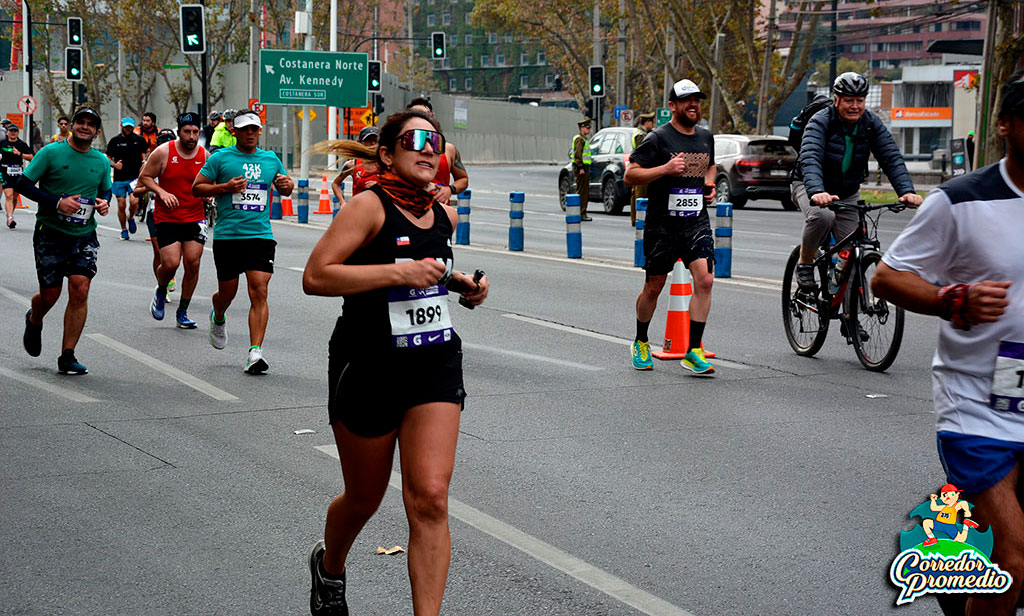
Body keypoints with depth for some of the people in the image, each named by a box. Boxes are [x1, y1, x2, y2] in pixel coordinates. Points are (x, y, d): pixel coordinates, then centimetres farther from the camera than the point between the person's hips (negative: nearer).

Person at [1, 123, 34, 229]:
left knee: (15, 197, 11)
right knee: (9, 195, -16)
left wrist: (20, 154, -16)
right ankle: (10, 219, -25)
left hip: (18, 172, 2)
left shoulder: (22, 144, 2)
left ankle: (10, 216, 30)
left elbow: (31, 157, -5)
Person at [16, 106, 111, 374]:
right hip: (51, 234, -3)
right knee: (50, 294, 2)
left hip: (84, 236, 3)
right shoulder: (51, 152, -7)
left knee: (80, 290, -11)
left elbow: (106, 190, 23)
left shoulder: (101, 161, 7)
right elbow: (23, 184, -9)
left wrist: (104, 202, -2)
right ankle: (34, 322, 40)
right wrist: (57, 202, -20)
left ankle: (67, 356, -4)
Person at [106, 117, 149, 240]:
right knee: (121, 205, 0)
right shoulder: (115, 141, 3)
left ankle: (131, 218, 14)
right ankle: (124, 230, 17)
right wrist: (114, 164, -11)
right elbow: (108, 157, 9)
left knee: (134, 201, -19)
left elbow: (147, 153, 18)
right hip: (119, 178, 1)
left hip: (135, 177, -1)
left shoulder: (139, 140, 3)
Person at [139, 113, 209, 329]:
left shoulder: (205, 156, -1)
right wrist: (162, 192, -15)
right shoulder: (163, 153, -9)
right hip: (167, 218, -3)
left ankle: (182, 313, 13)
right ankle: (161, 291, 22)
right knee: (170, 263, -14)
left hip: (195, 217, 3)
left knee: (193, 263, -3)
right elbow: (144, 177, 0)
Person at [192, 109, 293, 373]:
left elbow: (285, 188, 26)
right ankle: (218, 318, 45)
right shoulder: (220, 158, 1)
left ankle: (255, 352, -14)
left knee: (259, 292, -12)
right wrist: (226, 187, -13)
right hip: (227, 235, -1)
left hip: (261, 235, 2)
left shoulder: (271, 159, 12)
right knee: (227, 292, 8)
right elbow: (196, 188, 1)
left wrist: (286, 184, 2)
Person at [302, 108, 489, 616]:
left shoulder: (444, 215, 8)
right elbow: (315, 277, -21)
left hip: (435, 365, 4)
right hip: (369, 367, -4)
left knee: (430, 498, -10)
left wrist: (462, 284, 8)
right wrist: (399, 272, -25)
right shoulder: (370, 206, -12)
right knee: (363, 499, 14)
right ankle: (329, 566, 47)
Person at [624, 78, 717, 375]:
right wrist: (665, 169, -22)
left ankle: (693, 351, -8)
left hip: (696, 221, 4)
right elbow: (630, 176, -10)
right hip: (662, 224, -4)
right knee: (654, 287, 7)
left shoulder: (706, 137, 10)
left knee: (705, 280, -14)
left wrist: (710, 185, 10)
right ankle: (641, 343, 31)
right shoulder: (658, 138, -8)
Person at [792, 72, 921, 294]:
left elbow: (891, 158, -18)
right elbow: (809, 159, -37)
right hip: (811, 187, -4)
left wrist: (907, 191, -36)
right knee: (822, 216, -37)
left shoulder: (871, 124, -9)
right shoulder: (820, 122, -21)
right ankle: (804, 265, -13)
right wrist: (816, 192, -56)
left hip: (848, 193, 4)